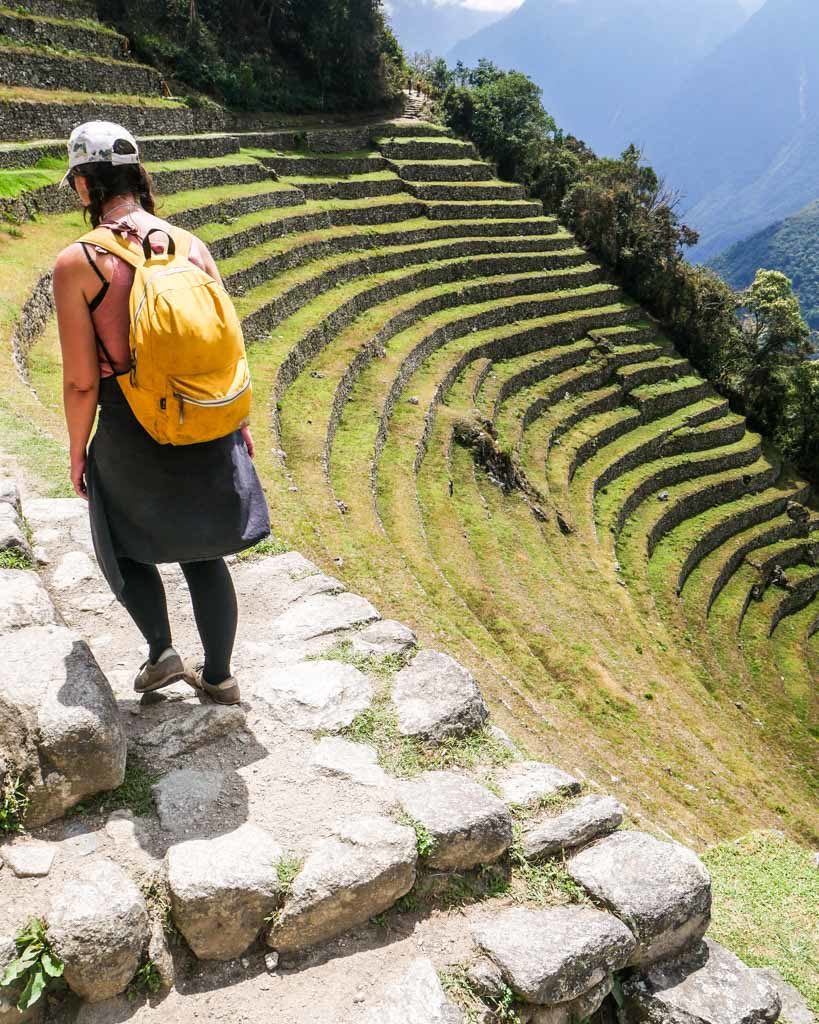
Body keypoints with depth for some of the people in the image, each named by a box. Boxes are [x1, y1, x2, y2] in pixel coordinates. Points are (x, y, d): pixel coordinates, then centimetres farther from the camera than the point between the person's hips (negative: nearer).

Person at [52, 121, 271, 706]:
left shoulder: (76, 263, -14)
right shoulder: (191, 246, -3)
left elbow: (82, 380, -13)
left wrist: (77, 450, 3)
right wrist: (240, 421, 15)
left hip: (132, 435, -3)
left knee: (124, 543, 26)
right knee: (203, 554, 19)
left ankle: (162, 651, 16)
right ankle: (218, 676, 28)